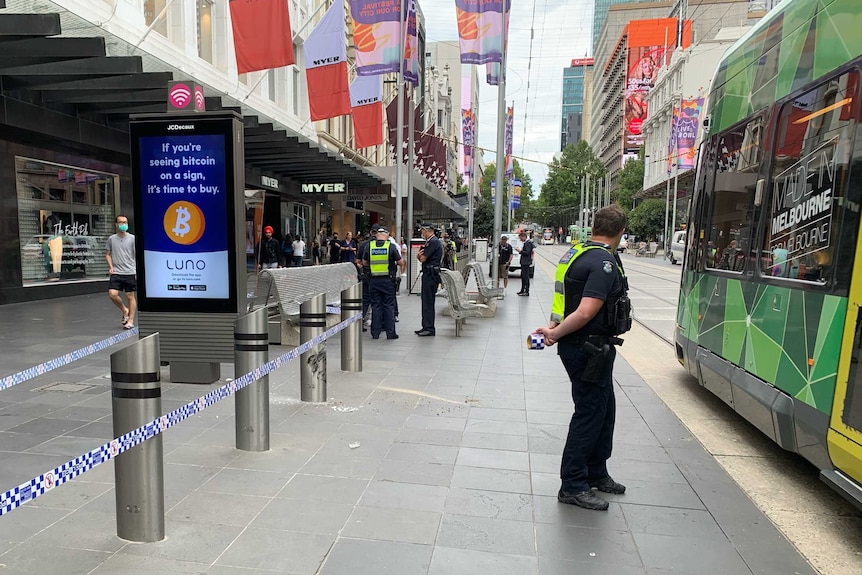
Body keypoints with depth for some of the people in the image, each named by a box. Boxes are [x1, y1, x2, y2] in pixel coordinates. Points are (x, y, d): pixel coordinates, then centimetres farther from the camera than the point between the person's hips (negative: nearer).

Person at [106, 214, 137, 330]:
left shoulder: (132, 238, 1)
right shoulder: (111, 239, 7)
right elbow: (108, 254, 15)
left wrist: (138, 269, -6)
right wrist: (111, 266, 1)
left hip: (130, 272, -2)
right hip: (116, 272, 2)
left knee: (130, 296, 3)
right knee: (112, 294, -13)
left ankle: (131, 320, 12)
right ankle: (125, 310, 13)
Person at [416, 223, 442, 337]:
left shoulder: (433, 242, -14)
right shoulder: (431, 241, 19)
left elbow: (423, 259, -17)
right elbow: (420, 258, 16)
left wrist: (420, 255, 5)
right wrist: (419, 255, -6)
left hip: (431, 275, -11)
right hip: (428, 274, 11)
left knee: (428, 302, -7)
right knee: (426, 301, 13)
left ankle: (429, 329, -3)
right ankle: (426, 327, 20)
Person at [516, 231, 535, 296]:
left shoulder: (528, 243, -16)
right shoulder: (525, 243, 16)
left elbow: (527, 252, -22)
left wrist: (520, 251, -15)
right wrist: (520, 251, 9)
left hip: (526, 262, -11)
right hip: (524, 262, 11)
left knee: (526, 276, -7)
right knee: (523, 276, 16)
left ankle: (527, 291, -3)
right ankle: (523, 290, 24)